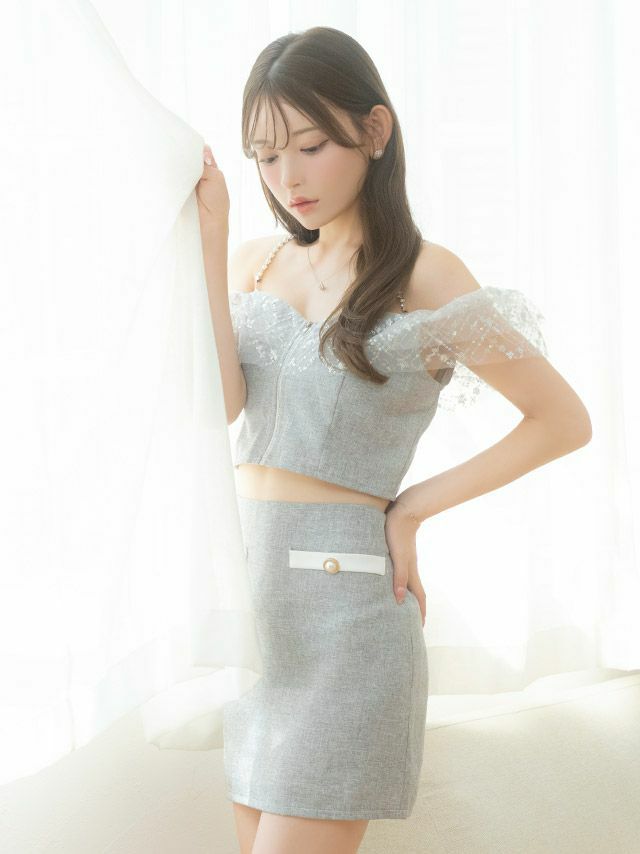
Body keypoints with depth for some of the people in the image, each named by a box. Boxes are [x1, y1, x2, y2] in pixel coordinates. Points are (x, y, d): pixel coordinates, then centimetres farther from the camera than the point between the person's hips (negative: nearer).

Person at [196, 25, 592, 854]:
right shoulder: (255, 262, 9)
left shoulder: (422, 277, -5)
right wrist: (207, 233, -8)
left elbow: (564, 420, -2)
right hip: (244, 594, 6)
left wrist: (413, 506, -6)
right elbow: (218, 404, -8)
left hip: (342, 599, -6)